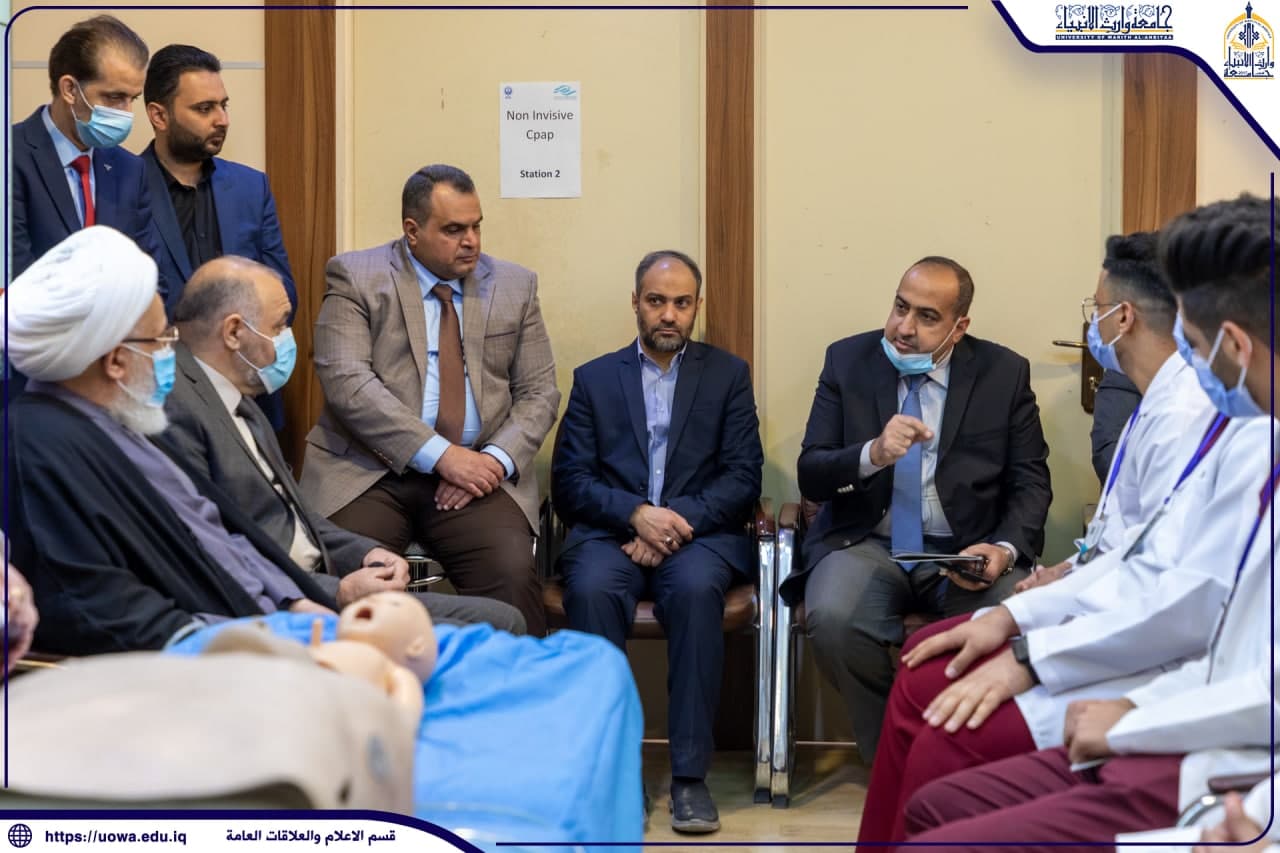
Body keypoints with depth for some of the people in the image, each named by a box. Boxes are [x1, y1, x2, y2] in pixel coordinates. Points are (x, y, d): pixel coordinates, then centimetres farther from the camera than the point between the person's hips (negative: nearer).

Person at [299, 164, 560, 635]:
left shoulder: (515, 286, 13)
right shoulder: (356, 278, 2)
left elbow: (538, 392, 11)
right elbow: (346, 382, -10)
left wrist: (497, 459, -9)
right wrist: (441, 455, -17)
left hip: (478, 472, 2)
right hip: (370, 472, -2)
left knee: (513, 575, -25)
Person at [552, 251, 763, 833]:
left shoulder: (728, 374, 14)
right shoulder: (594, 378, 15)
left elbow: (743, 478, 4)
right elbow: (569, 481, 4)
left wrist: (679, 521, -14)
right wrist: (637, 513, -15)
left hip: (698, 533, 0)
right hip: (612, 532, 1)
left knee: (696, 588, -35)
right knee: (591, 587, -34)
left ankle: (689, 774, -30)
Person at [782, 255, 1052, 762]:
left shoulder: (1005, 373, 3)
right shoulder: (848, 360, 4)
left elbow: (1030, 481, 3)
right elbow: (810, 477, -1)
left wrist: (1005, 548, -18)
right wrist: (872, 454, -23)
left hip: (969, 550, 0)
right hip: (867, 544, 0)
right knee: (832, 621, -32)